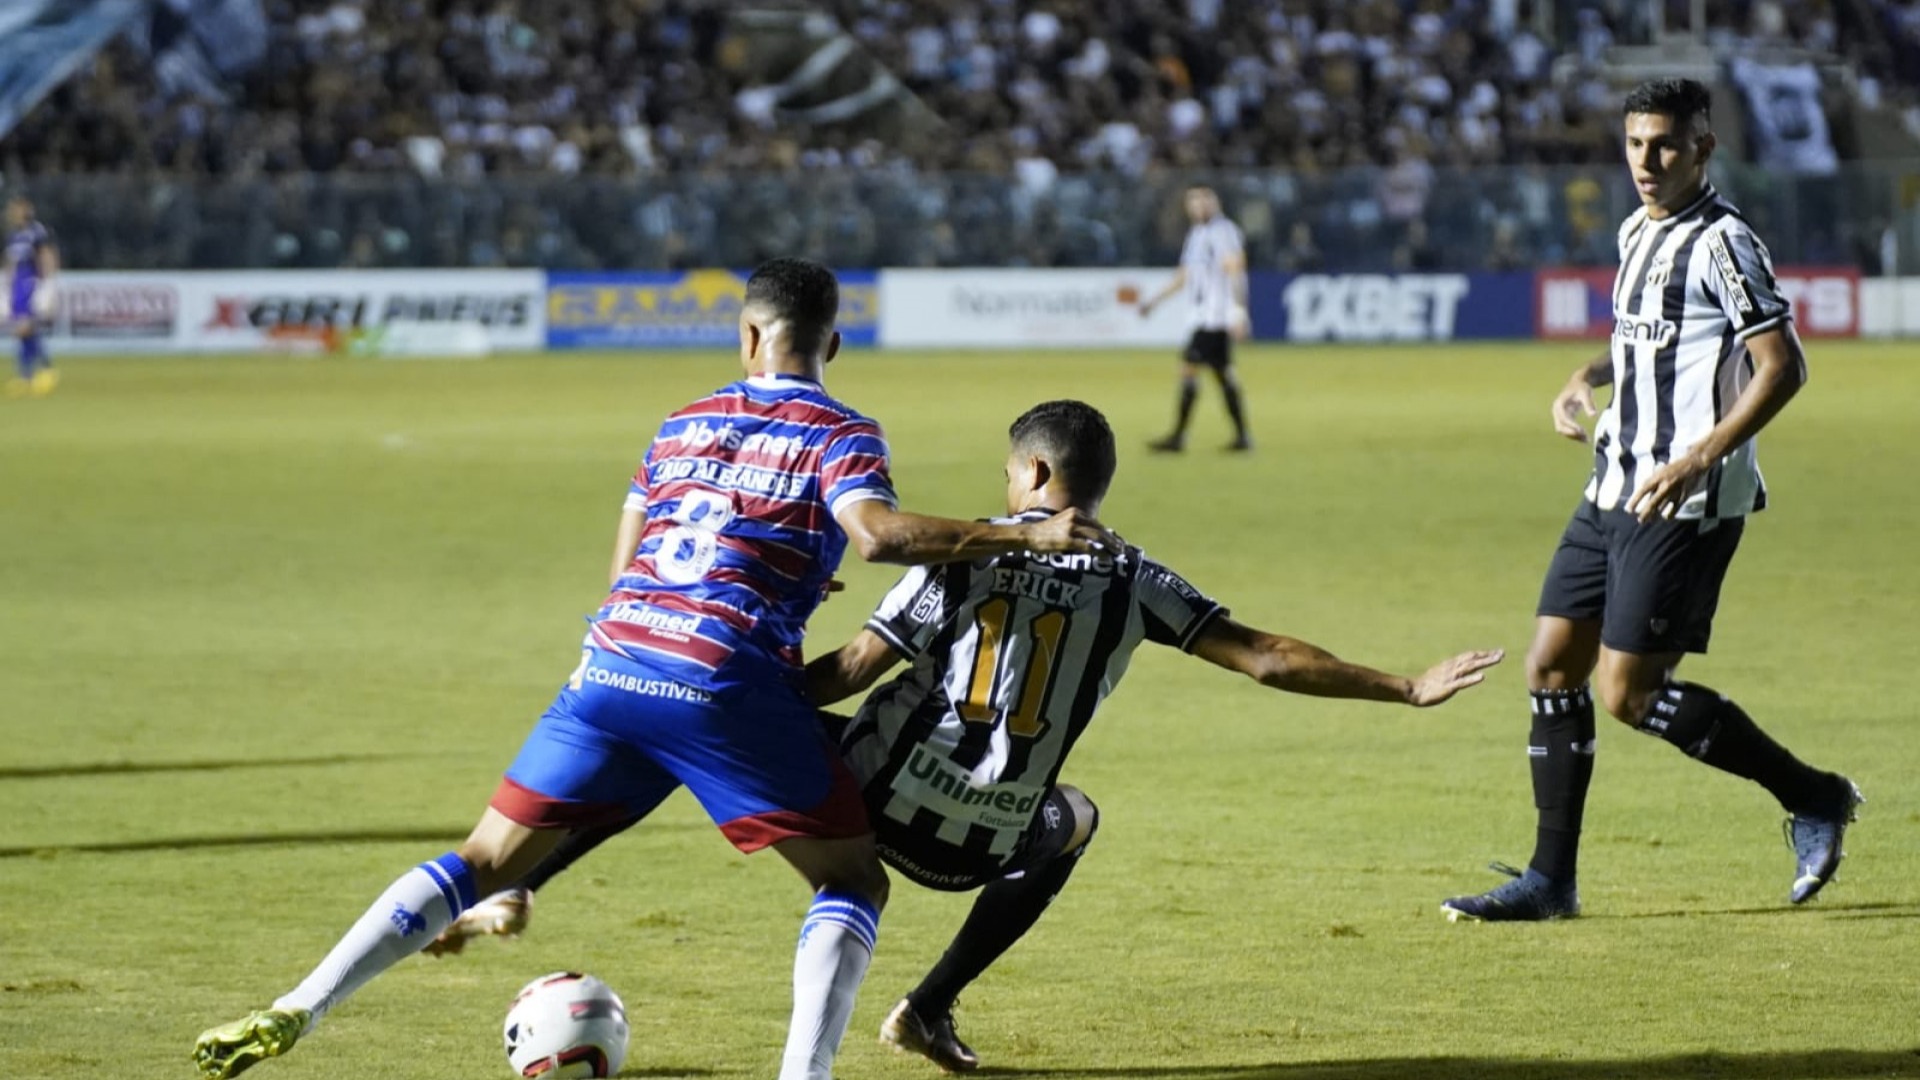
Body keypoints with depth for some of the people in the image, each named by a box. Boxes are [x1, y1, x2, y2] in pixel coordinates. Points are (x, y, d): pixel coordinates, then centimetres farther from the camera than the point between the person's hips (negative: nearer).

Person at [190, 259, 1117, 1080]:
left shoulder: (684, 423, 21)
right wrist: (1025, 536, -12)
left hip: (612, 663, 4)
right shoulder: (840, 436, 6)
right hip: (728, 683, -4)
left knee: (484, 863, 12)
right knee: (855, 883, 10)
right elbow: (876, 532, -15)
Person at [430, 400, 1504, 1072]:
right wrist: (1408, 689, 9)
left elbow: (855, 669, -7)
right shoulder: (1132, 582, 3)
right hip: (981, 848, 1)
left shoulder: (969, 550, -1)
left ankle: (512, 890, 4)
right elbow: (1268, 658, 2)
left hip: (875, 796, -1)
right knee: (1072, 820, 37)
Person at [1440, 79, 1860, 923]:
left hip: (1684, 505, -9)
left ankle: (1813, 797, 5)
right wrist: (1587, 378, 15)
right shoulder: (1639, 234, 14)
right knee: (1552, 666, 5)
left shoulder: (1722, 242, -13)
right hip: (1614, 491, 9)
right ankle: (1550, 879, 10)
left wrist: (1700, 459, -26)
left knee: (1627, 693, -9)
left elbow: (1782, 366, -18)